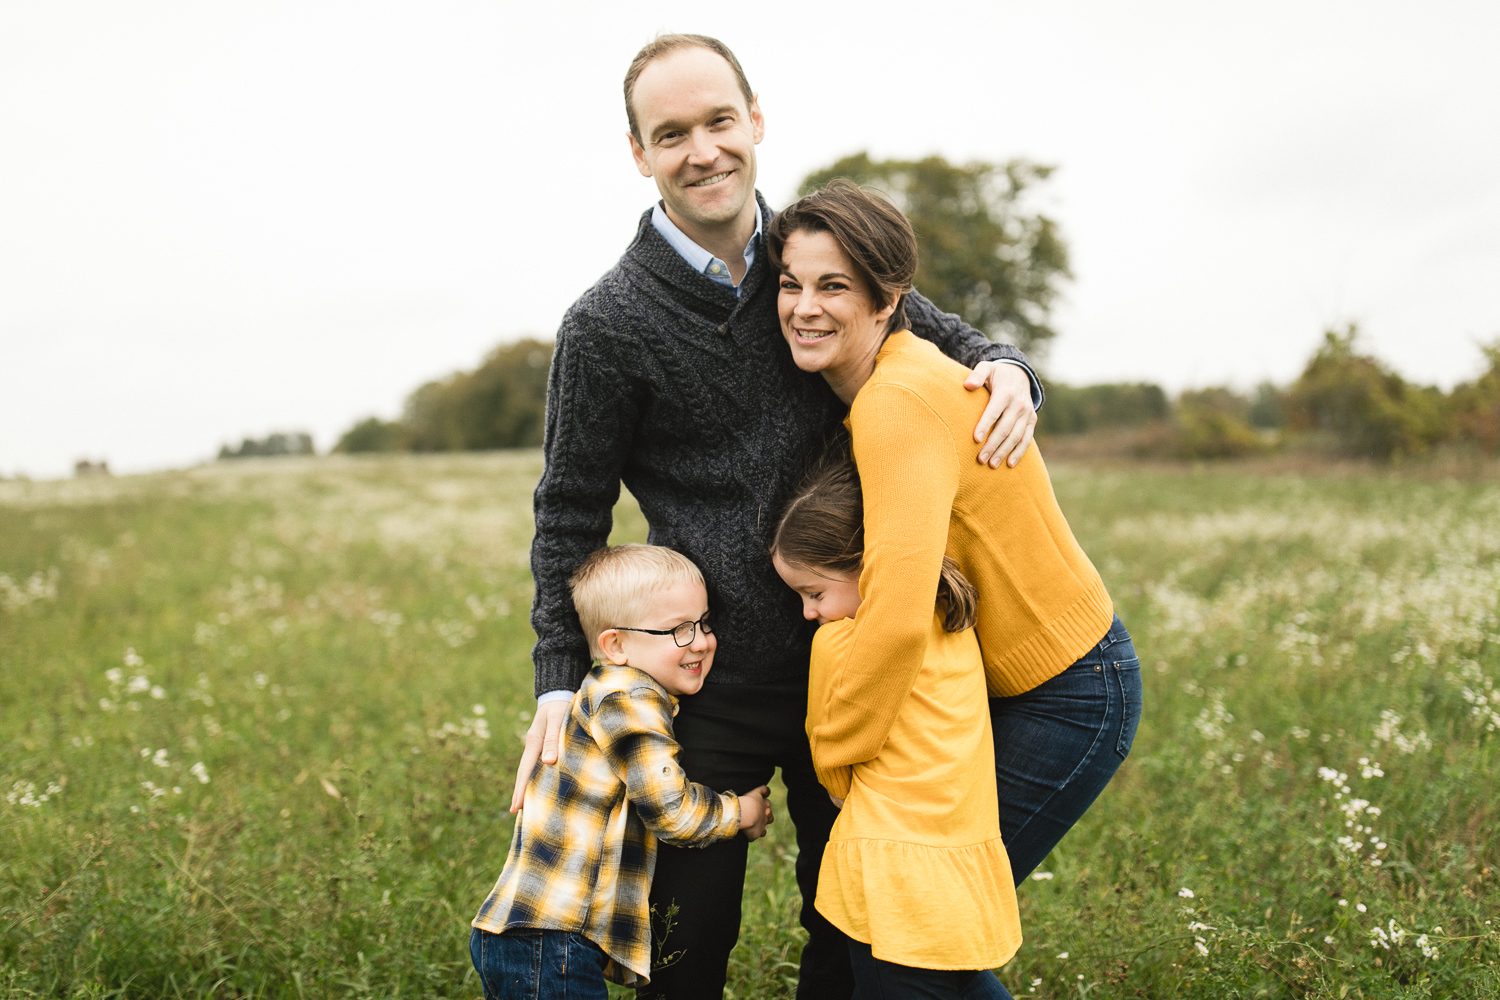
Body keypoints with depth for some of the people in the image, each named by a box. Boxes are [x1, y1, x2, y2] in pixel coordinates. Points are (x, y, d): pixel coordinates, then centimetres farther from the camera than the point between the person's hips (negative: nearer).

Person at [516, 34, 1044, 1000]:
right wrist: (561, 678, -7)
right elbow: (571, 514, -2)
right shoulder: (608, 326, -10)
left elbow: (944, 337, 14)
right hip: (709, 679, -3)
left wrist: (1006, 370, -9)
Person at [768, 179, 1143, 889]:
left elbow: (898, 617, -35)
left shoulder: (900, 400, -28)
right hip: (1003, 678, 9)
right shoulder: (871, 389, 1)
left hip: (1067, 696, -8)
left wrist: (832, 752, -21)